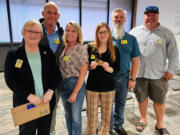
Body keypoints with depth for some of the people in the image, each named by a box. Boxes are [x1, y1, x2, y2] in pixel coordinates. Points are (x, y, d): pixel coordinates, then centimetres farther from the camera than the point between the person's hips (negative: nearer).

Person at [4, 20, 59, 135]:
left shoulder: (47, 52, 2)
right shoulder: (13, 54, -5)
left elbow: (55, 74, 3)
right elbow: (10, 80, -8)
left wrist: (50, 91, -13)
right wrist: (29, 96, -18)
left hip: (47, 101, 3)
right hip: (25, 104, -2)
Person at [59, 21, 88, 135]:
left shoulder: (81, 50, -10)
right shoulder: (63, 49, 6)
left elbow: (83, 73, -13)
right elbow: (61, 68, 12)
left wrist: (75, 92, -15)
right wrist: (60, 85, 1)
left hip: (76, 84, -5)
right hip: (63, 85, 6)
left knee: (76, 117, 7)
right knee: (68, 114, 20)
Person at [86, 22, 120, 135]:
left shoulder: (114, 50, 0)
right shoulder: (90, 48, 0)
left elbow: (117, 69, 1)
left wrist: (108, 68, -18)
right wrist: (90, 66, -14)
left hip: (108, 88, 1)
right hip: (92, 87, 0)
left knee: (106, 117, 14)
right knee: (91, 117, 9)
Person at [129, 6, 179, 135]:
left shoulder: (166, 33, 0)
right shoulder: (135, 31, 3)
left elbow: (173, 54, 2)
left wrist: (170, 70, -2)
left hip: (159, 75, 0)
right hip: (139, 73, 1)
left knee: (160, 100, 12)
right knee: (142, 98, 15)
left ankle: (160, 124, 34)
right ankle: (143, 119, 39)